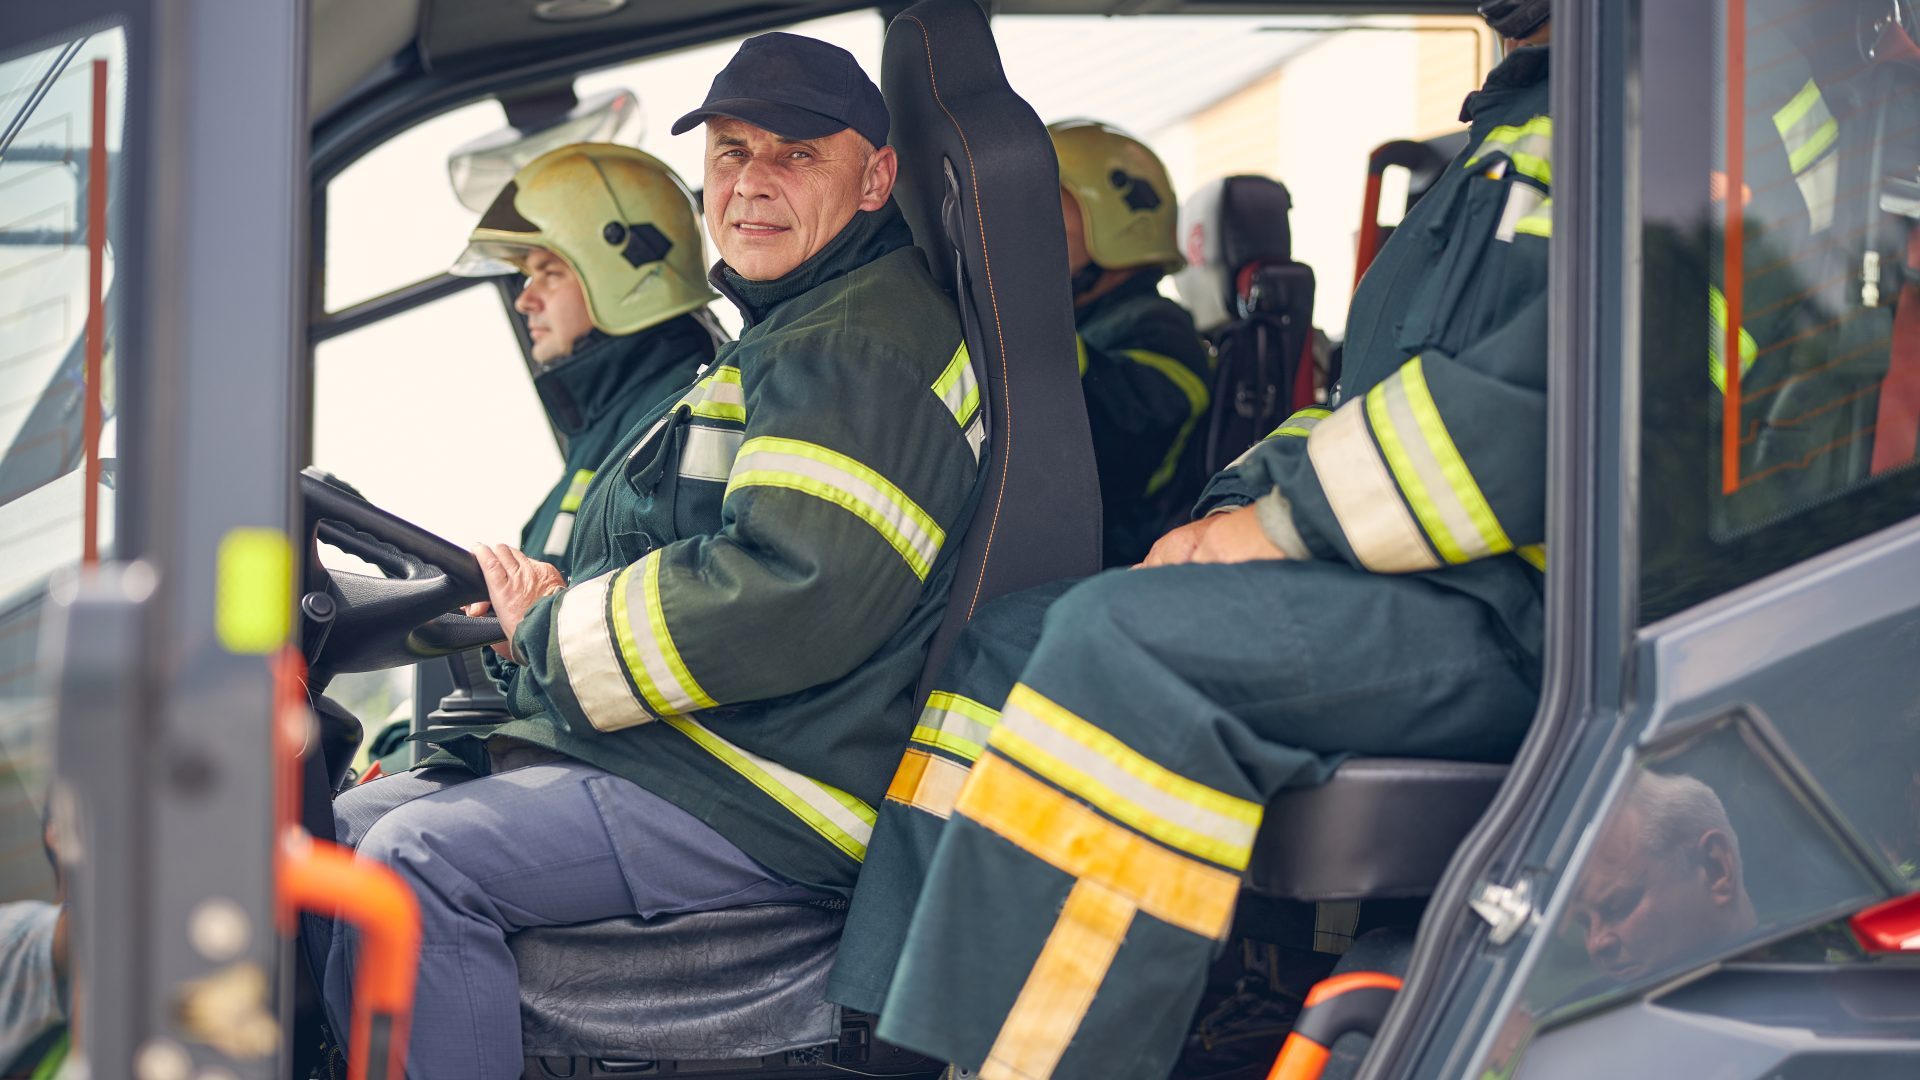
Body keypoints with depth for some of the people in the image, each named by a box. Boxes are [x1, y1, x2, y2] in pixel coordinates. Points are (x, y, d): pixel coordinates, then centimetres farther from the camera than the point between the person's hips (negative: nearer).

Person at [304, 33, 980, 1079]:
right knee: (345, 828, 7)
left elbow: (793, 597, -26)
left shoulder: (864, 354, -13)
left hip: (769, 799, -11)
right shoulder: (783, 340, 23)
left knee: (420, 860, -26)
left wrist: (552, 638, -12)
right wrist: (563, 599, 9)